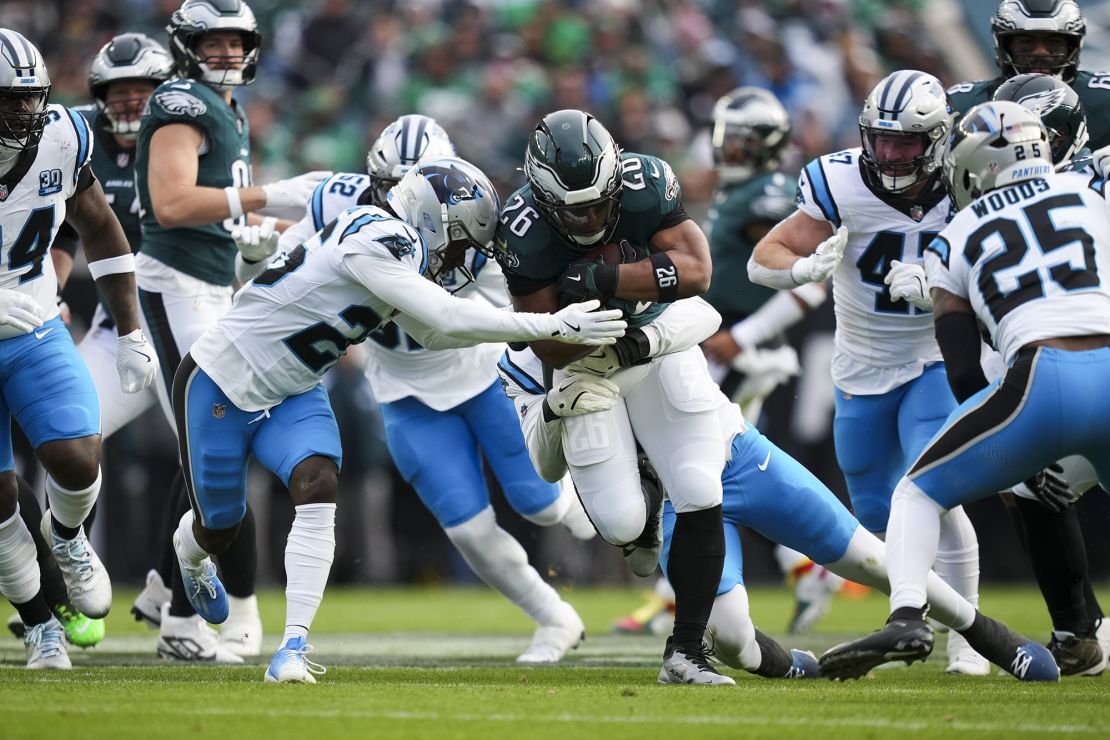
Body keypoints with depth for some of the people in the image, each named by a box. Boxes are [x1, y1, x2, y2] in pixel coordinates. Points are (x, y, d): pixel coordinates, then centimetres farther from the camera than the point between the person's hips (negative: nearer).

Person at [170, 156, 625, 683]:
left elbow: (432, 334, 11)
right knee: (219, 527, 10)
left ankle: (294, 645, -21)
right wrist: (553, 326, -32)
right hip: (219, 384, -7)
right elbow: (446, 318, -34)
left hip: (289, 396, 7)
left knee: (317, 488, -19)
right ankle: (190, 551, 49)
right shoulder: (371, 242, -30)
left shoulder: (398, 250, -1)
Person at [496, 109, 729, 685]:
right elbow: (550, 349, -22)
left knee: (701, 497, -12)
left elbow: (696, 270, -31)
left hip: (658, 341, 1)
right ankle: (643, 508, 35)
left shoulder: (647, 185, -24)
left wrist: (604, 279, -40)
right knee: (620, 523, -6)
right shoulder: (525, 232, -27)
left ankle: (685, 652, -2)